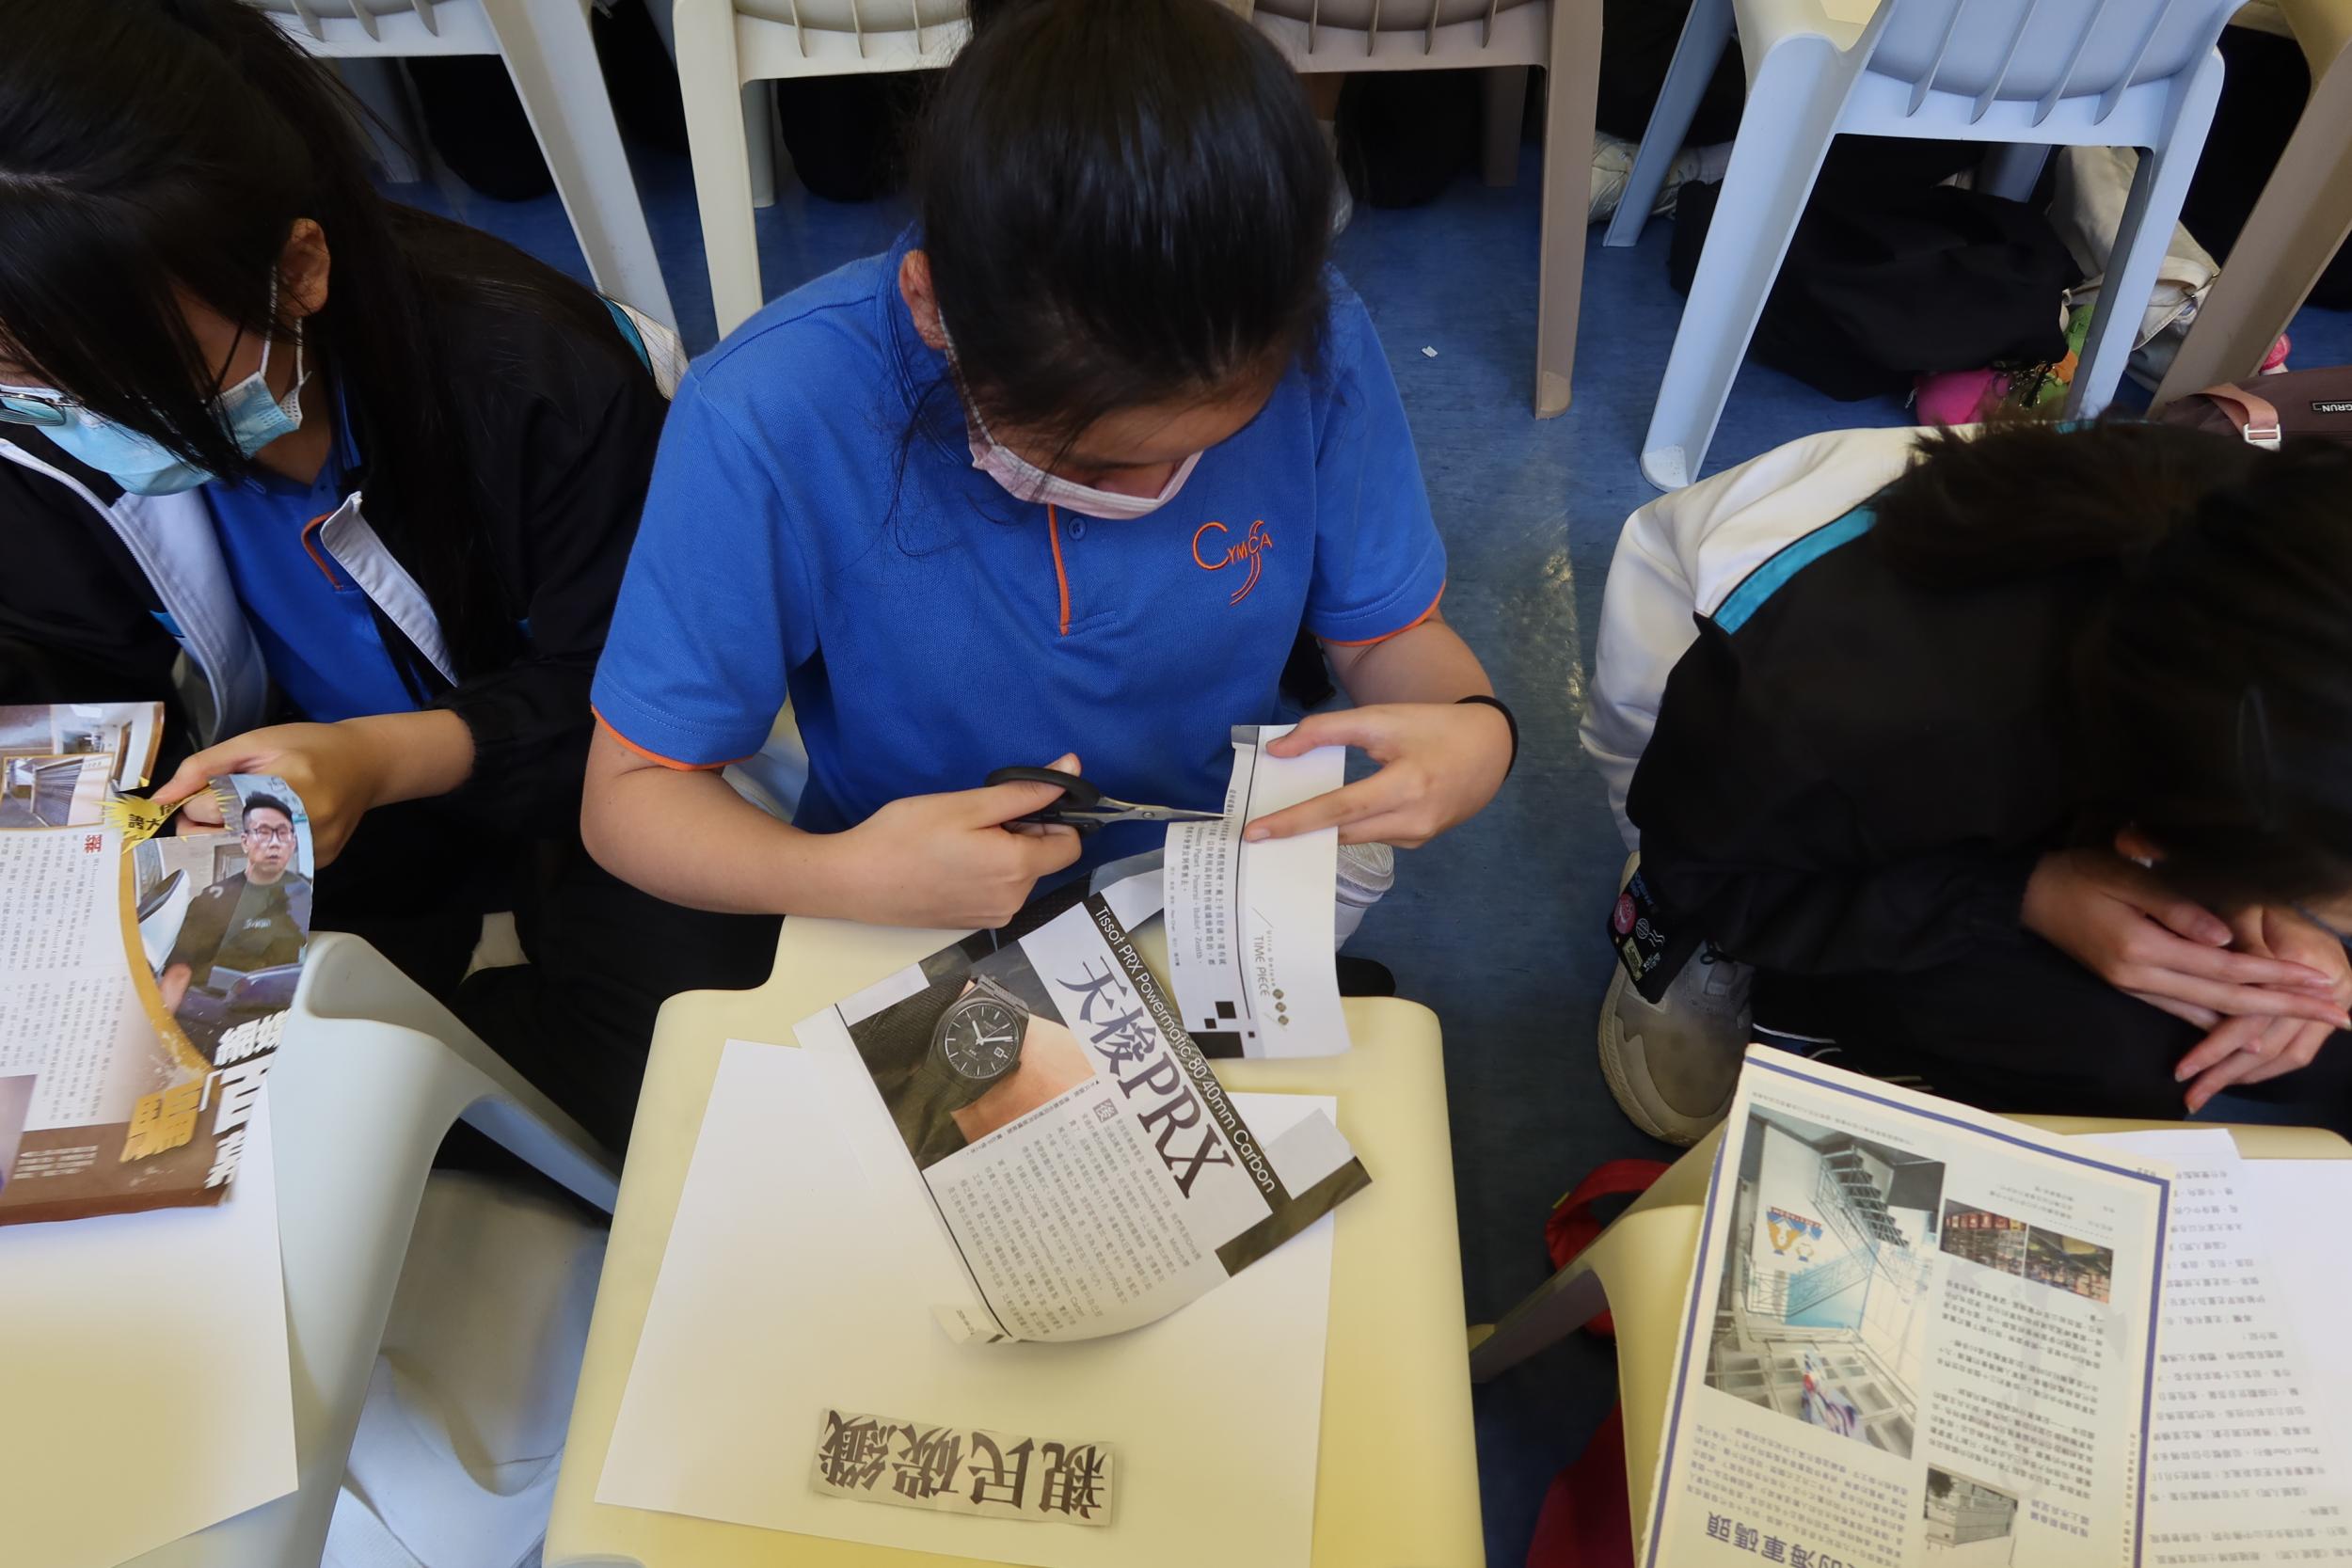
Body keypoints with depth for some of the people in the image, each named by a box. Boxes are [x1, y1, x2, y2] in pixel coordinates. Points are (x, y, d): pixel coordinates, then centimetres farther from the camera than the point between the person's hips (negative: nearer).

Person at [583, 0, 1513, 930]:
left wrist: (1474, 728, -22)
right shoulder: (769, 420, -24)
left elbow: (1384, 630, -1)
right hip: (919, 957, 0)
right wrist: (842, 878, -32)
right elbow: (630, 793, -14)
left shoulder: (1315, 346, -17)